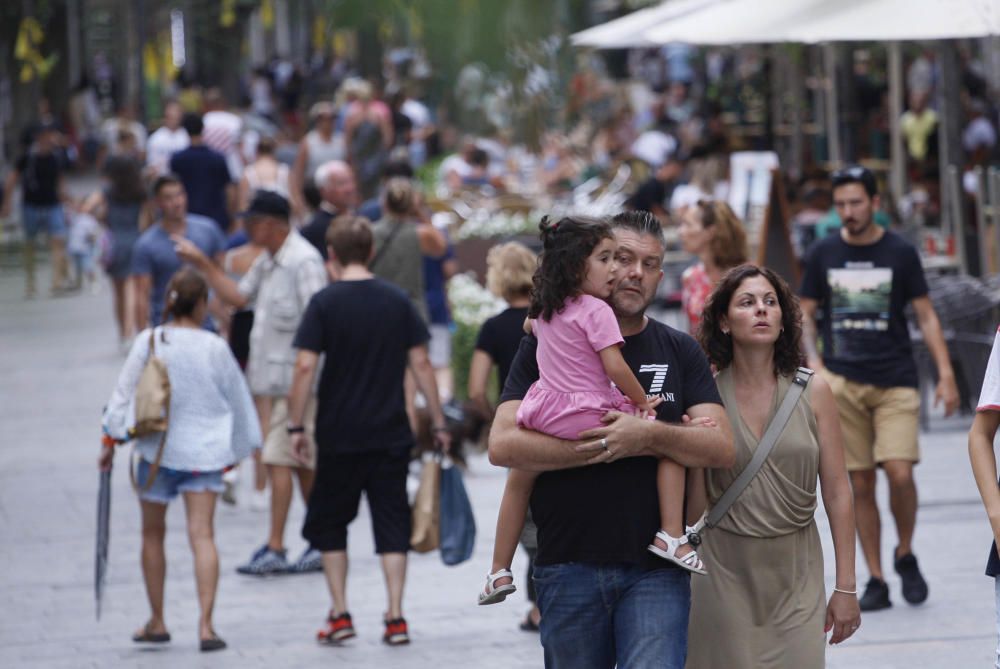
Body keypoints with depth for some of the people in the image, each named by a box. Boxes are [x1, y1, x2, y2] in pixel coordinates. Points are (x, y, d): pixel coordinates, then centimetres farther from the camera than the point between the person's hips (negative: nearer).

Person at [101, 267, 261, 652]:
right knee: (202, 534, -3)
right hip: (204, 450, -1)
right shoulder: (214, 348, -5)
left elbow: (124, 393, -1)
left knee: (153, 534, 15)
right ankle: (205, 624, -12)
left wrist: (112, 439, 10)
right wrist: (239, 447, 19)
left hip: (157, 450, 1)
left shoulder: (148, 343, -6)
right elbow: (237, 400, 5)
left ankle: (157, 622, 22)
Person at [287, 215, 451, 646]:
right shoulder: (397, 301, 2)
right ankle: (395, 618, 0)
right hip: (391, 433, 2)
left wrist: (296, 425, -6)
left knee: (328, 522, 12)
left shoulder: (325, 303, -7)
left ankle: (340, 614, 9)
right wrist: (438, 422, 9)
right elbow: (420, 363, 3)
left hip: (339, 435, -2)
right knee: (391, 524, 6)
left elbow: (305, 367, -12)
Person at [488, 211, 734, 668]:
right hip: (570, 566, 0)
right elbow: (502, 444, -7)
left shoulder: (680, 352, 11)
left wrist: (651, 436, -18)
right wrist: (605, 447, -13)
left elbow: (721, 449, 0)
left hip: (656, 570, 0)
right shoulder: (546, 345, 6)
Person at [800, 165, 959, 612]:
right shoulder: (823, 254, 7)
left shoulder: (899, 253, 3)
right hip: (842, 384, 1)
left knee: (899, 471, -16)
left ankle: (905, 555, 9)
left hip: (895, 381, -1)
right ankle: (875, 580, 7)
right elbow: (805, 316, 13)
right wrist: (815, 365, -3)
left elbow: (926, 316, 6)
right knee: (860, 483, -1)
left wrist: (946, 374, -2)